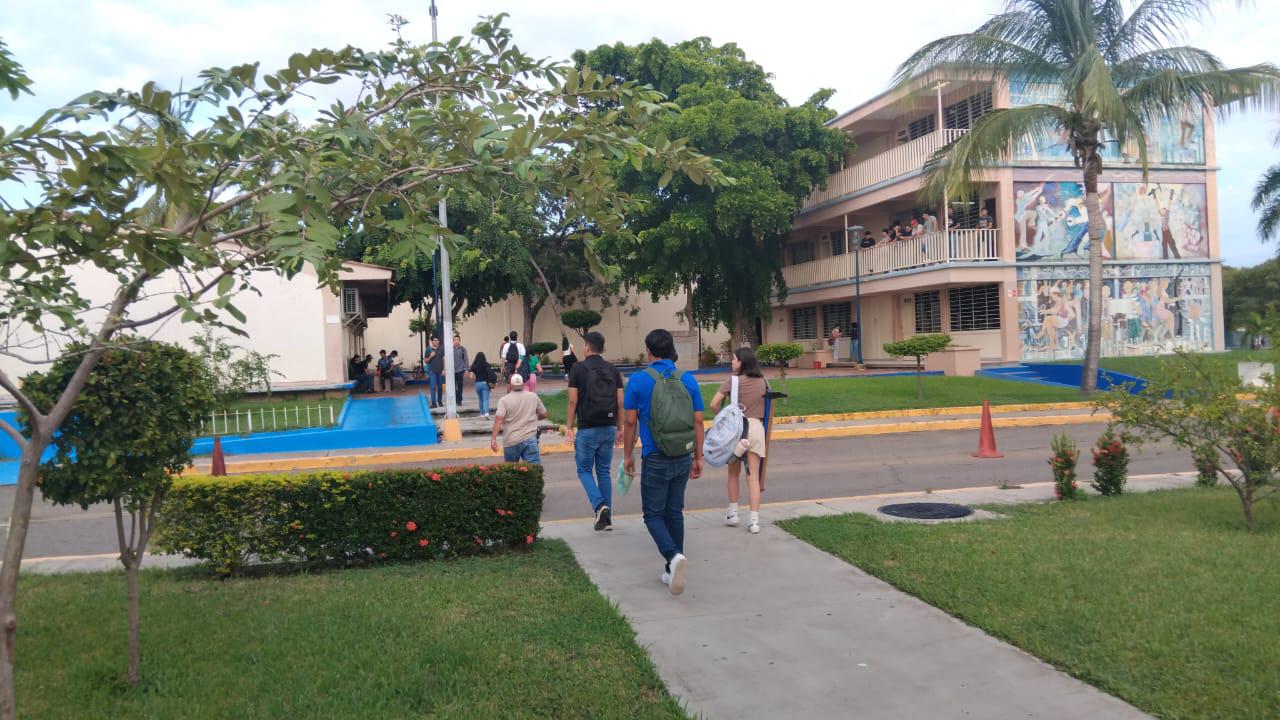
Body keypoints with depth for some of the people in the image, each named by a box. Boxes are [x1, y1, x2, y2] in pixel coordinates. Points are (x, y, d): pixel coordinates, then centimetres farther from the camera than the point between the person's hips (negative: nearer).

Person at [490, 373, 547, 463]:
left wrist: (493, 439, -18)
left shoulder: (504, 400, -3)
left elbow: (498, 419, -16)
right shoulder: (534, 397, 6)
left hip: (511, 441, -1)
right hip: (530, 439, 1)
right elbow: (543, 414, 16)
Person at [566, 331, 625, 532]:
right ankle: (607, 518, 13)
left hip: (587, 429, -4)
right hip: (609, 428, 4)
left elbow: (573, 401, -8)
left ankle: (599, 506, -12)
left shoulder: (578, 369, -5)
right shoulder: (612, 369, 6)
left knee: (584, 470, 10)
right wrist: (619, 428, 11)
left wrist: (569, 427, -1)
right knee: (604, 471, 12)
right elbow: (620, 402, 4)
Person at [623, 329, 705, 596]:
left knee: (653, 515, 6)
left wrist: (628, 455, 8)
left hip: (655, 460, -4)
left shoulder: (638, 381, -8)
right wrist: (698, 458, 11)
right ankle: (672, 571, 21)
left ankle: (674, 556, -19)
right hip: (683, 459, 4)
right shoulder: (689, 380, 1)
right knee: (675, 513, 16)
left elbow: (630, 422, -5)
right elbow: (698, 422, 3)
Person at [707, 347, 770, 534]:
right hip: (756, 427, 2)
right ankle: (754, 520, -4)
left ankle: (732, 513, 22)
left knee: (733, 473, 16)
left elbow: (713, 405, -9)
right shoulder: (762, 381, 8)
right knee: (753, 476, 1)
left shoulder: (733, 380, -5)